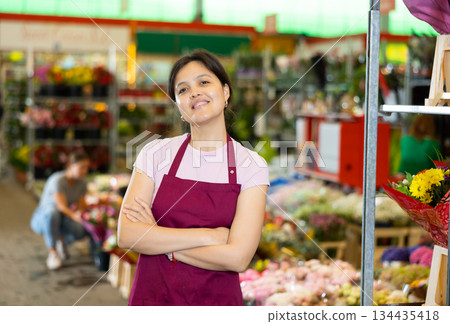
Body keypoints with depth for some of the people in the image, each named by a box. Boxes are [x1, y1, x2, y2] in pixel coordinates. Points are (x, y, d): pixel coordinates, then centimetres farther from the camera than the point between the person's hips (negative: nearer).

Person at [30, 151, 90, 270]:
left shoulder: (81, 183, -2)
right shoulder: (58, 180, -21)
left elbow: (81, 206, -7)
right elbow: (61, 206, -31)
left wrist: (81, 213, -31)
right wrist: (74, 216, -49)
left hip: (63, 220, 4)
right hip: (42, 218, -4)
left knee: (82, 229, -29)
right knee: (52, 213, -42)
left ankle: (62, 240, 4)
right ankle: (52, 252, -26)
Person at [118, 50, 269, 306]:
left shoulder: (251, 166, -8)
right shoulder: (156, 154, -3)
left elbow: (238, 257, -18)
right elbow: (127, 235, -13)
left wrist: (158, 240, -14)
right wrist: (209, 236, -18)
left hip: (216, 299, -1)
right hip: (153, 295, 1)